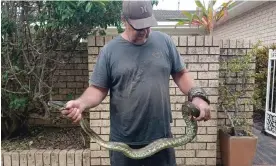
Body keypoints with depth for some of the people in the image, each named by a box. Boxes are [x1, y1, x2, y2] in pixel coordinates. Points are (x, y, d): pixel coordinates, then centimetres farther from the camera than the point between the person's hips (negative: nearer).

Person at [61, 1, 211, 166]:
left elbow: (181, 74, 7)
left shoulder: (164, 41, 1)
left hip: (162, 137, 2)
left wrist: (197, 95, -9)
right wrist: (81, 103, -22)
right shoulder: (109, 50, -4)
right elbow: (98, 89, -3)